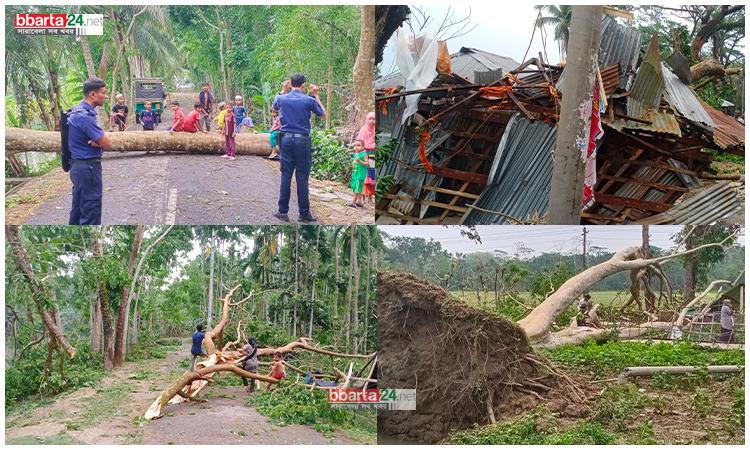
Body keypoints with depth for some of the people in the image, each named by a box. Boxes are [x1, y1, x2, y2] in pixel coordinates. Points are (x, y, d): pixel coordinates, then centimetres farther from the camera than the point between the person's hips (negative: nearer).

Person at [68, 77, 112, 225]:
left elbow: (100, 139, 11)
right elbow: (107, 144, -20)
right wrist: (98, 142, 1)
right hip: (88, 167, -10)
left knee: (78, 209, 16)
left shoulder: (78, 111, 11)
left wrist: (97, 141, -11)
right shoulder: (85, 116, -21)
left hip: (79, 165, 10)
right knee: (91, 212, -5)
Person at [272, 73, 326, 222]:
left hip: (286, 139, 3)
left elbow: (275, 107, 27)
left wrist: (283, 90, 26)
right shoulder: (309, 100, -7)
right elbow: (323, 115, 9)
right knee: (302, 177, 2)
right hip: (302, 140, -3)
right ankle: (304, 213, 7)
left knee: (286, 175, 7)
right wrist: (315, 96, 11)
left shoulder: (282, 98, 2)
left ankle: (283, 211, 10)